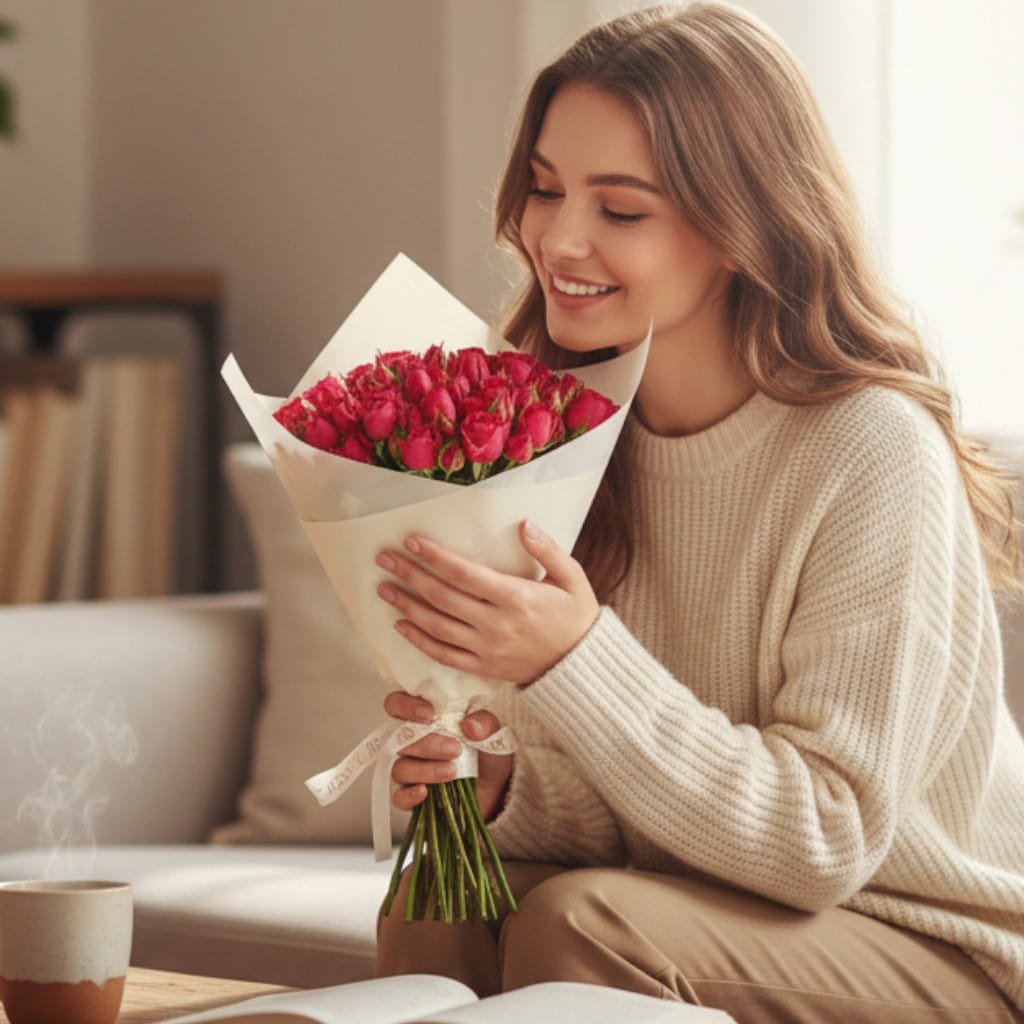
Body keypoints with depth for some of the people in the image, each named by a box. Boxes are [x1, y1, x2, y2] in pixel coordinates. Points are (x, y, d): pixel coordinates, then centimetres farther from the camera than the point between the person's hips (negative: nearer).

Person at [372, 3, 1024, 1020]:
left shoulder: (874, 451, -20)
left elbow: (824, 839, -20)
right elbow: (605, 824, 5)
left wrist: (572, 662, -30)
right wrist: (493, 792, -18)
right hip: (708, 914, 5)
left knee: (578, 924, -27)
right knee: (435, 913, -20)